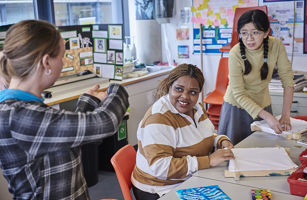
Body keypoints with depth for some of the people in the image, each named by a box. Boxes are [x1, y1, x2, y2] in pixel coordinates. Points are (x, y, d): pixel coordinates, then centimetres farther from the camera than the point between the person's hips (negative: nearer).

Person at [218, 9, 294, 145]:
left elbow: (287, 79, -10)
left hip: (262, 105, 3)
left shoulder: (276, 45, -16)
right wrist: (267, 116, -29)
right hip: (237, 107, -2)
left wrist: (285, 115, -19)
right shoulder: (235, 54, -23)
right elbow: (239, 95, -21)